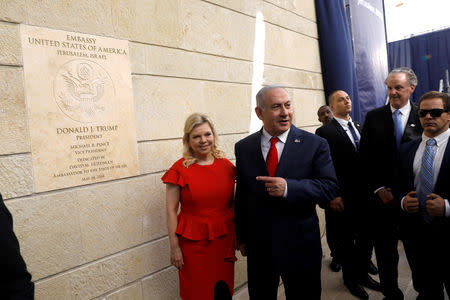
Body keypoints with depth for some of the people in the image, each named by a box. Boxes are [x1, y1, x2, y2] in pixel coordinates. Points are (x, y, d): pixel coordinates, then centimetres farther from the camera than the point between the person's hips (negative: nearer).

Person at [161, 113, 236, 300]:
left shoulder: (226, 165, 0)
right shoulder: (179, 170, -10)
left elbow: (232, 203, 9)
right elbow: (171, 211, -7)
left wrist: (239, 235, 9)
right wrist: (174, 247, -7)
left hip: (224, 237, 3)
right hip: (194, 242, -3)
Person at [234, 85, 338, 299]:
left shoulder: (315, 144, -6)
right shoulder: (243, 148, 0)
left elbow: (329, 187, -12)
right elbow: (241, 195, 5)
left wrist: (288, 188, -27)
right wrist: (241, 237, 9)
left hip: (301, 244, -2)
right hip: (258, 245, 2)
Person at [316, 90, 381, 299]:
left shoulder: (360, 128, 10)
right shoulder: (325, 132, -12)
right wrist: (334, 195, -18)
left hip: (365, 195, 6)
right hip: (344, 199, -6)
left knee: (365, 237, 19)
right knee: (346, 241, 11)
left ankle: (362, 273, 39)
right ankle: (350, 278, 32)